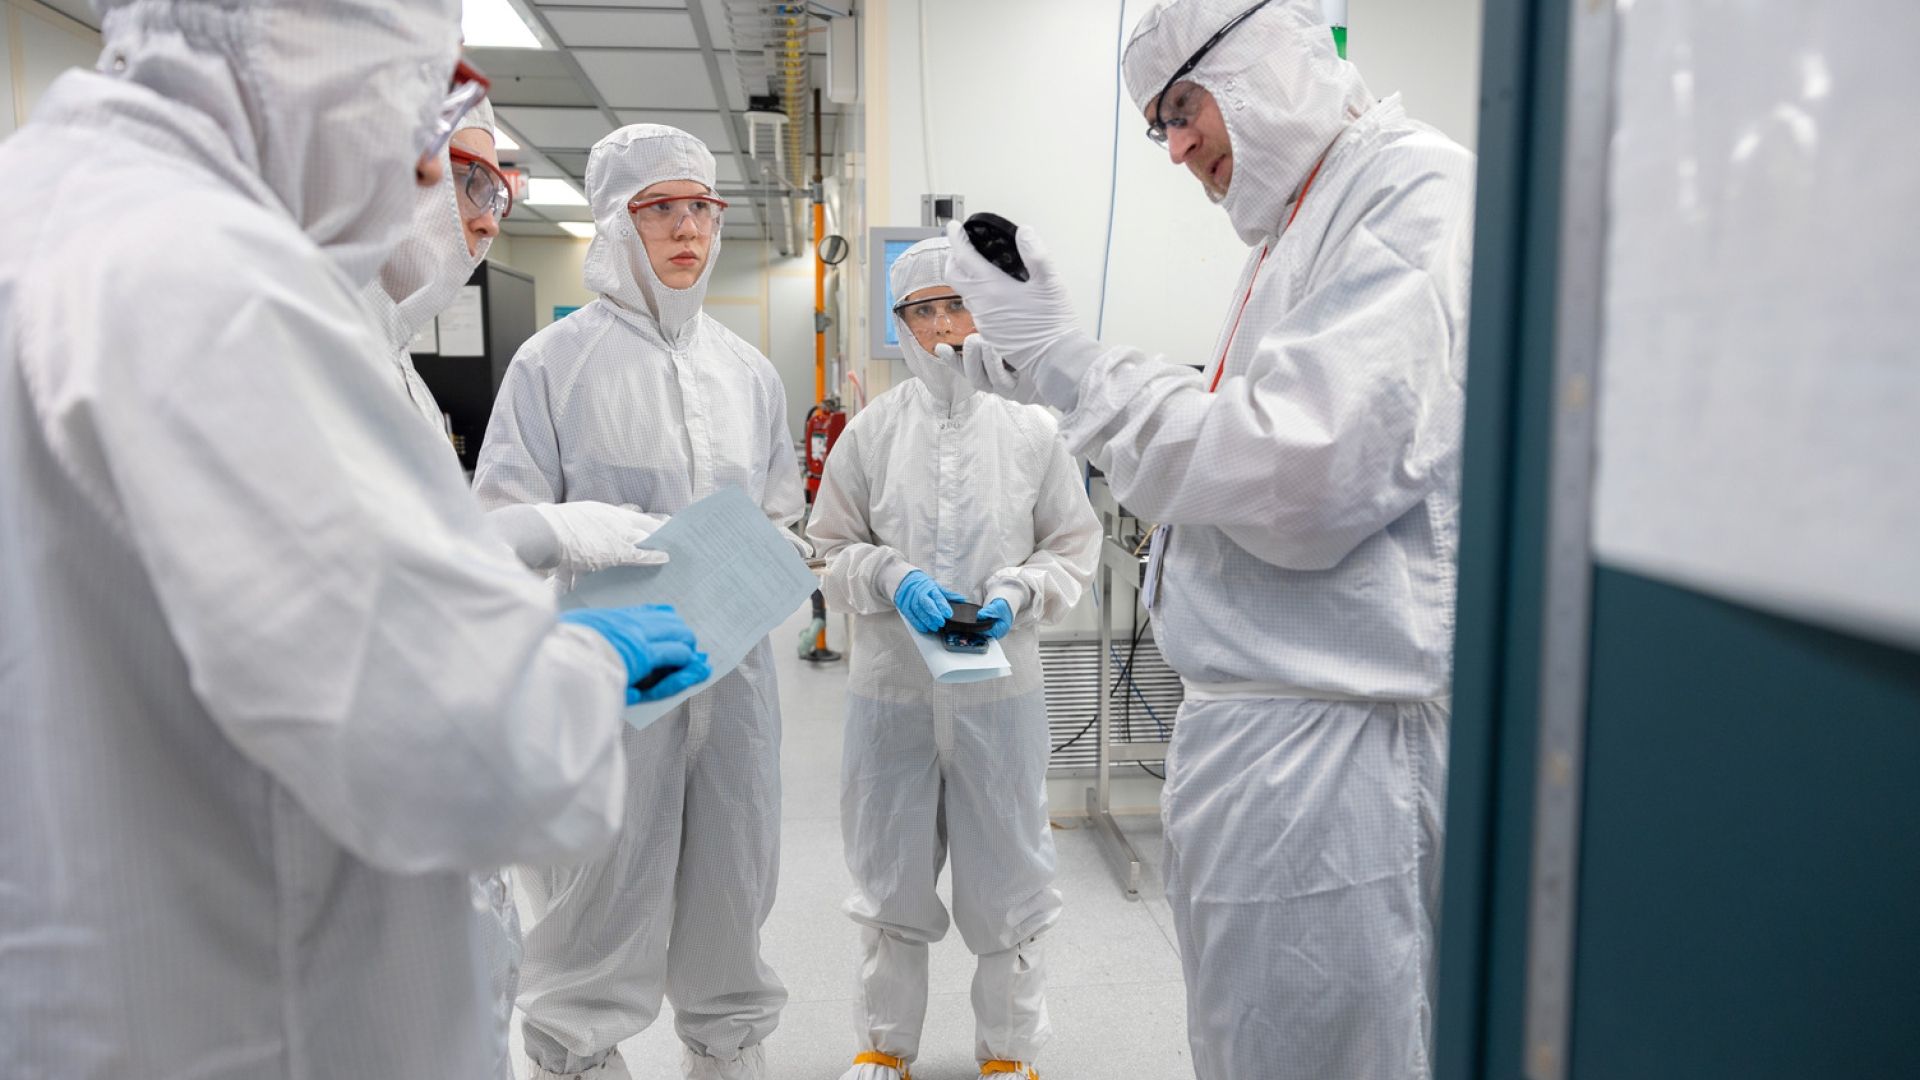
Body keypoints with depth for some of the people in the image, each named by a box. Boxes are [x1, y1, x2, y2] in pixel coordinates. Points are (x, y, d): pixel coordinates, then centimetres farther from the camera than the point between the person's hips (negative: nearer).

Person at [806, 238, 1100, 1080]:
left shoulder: (1030, 429, -1)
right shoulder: (871, 431, 0)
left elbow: (1073, 548, 5)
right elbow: (829, 550, 5)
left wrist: (1016, 595, -12)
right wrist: (892, 578, -13)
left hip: (1002, 689, 0)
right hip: (891, 687, 1)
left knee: (1004, 877, 11)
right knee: (891, 875, 14)